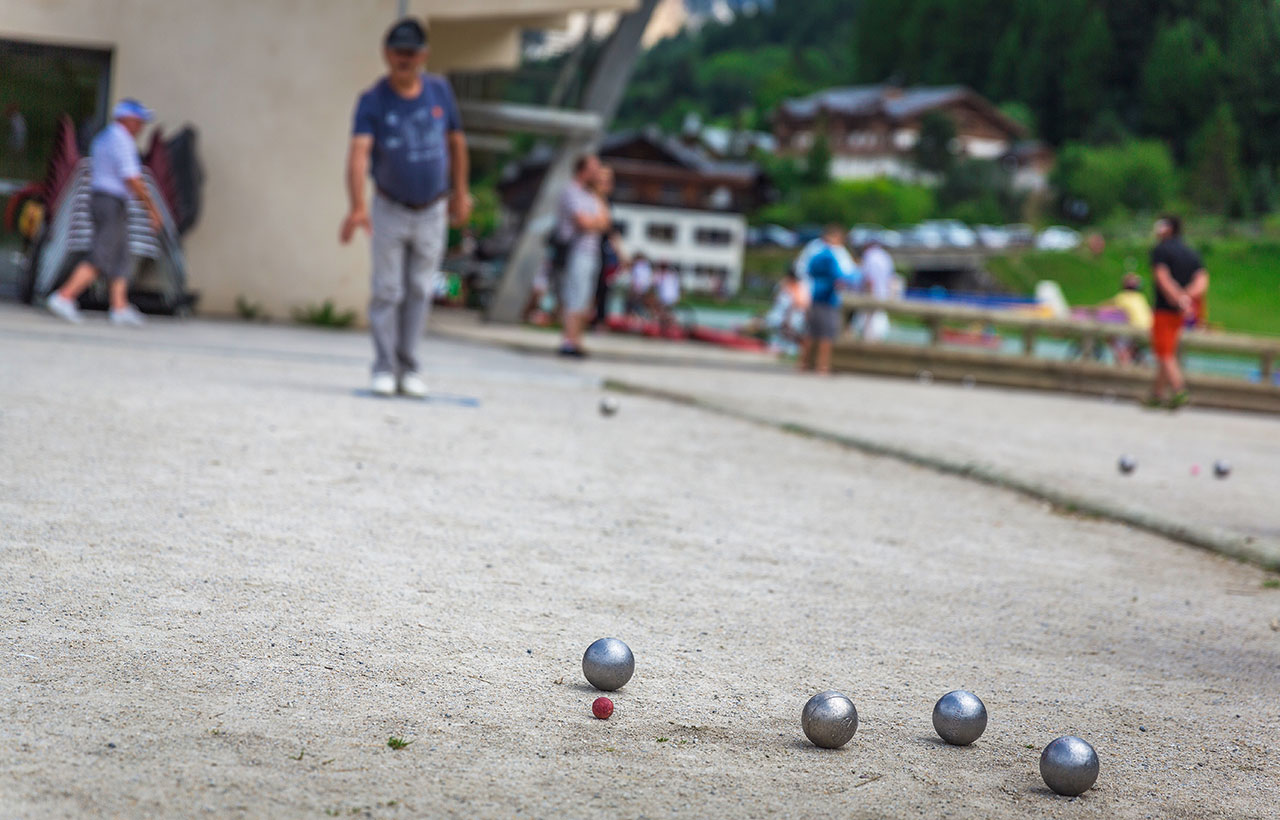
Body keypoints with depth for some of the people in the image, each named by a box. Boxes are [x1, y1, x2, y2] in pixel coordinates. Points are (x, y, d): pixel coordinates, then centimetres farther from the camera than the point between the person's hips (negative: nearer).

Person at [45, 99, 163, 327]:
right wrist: (152, 208, -14)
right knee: (101, 259, -10)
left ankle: (120, 307, 9)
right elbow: (132, 180, -19)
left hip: (97, 198, 10)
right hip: (113, 205, -10)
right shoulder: (122, 142, -13)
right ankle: (64, 297, -13)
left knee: (119, 259, 11)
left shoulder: (101, 139, 17)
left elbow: (93, 174, 21)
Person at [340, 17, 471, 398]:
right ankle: (385, 367, 7)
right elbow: (359, 151, -32)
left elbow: (456, 140, 7)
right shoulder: (372, 101, -18)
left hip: (432, 210, 2)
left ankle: (410, 367, 13)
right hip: (390, 209, -2)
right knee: (387, 291, 0)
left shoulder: (439, 90, -7)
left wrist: (460, 192, 12)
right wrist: (358, 206, -46)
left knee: (420, 291, 6)